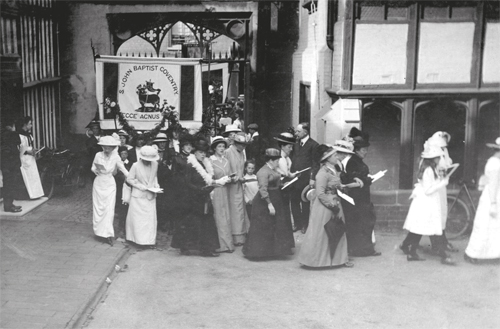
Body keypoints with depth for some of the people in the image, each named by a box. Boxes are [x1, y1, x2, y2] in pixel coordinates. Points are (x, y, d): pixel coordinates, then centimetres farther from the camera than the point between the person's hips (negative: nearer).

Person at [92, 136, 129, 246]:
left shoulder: (115, 157, -8)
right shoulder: (98, 155, -4)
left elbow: (123, 169, -8)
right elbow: (93, 168, 8)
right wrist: (96, 170, -14)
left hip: (110, 184, -1)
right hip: (99, 183, 1)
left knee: (109, 209, -5)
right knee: (98, 207, 7)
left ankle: (108, 234, -2)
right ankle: (99, 230, 22)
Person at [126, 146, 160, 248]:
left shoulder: (155, 164, -3)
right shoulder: (136, 166, -13)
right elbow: (129, 179, -7)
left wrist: (156, 184, -3)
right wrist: (141, 186, -15)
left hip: (150, 196, 3)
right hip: (138, 196, -3)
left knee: (150, 218, 3)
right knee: (137, 218, 2)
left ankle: (149, 240, 9)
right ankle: (139, 240, 11)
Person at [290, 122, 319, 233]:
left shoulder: (313, 145, -8)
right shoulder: (296, 144, 14)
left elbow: (315, 163, -12)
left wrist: (312, 178, -19)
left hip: (305, 179, -6)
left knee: (305, 203, 5)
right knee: (294, 201, 8)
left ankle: (305, 225, 17)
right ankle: (297, 224, 20)